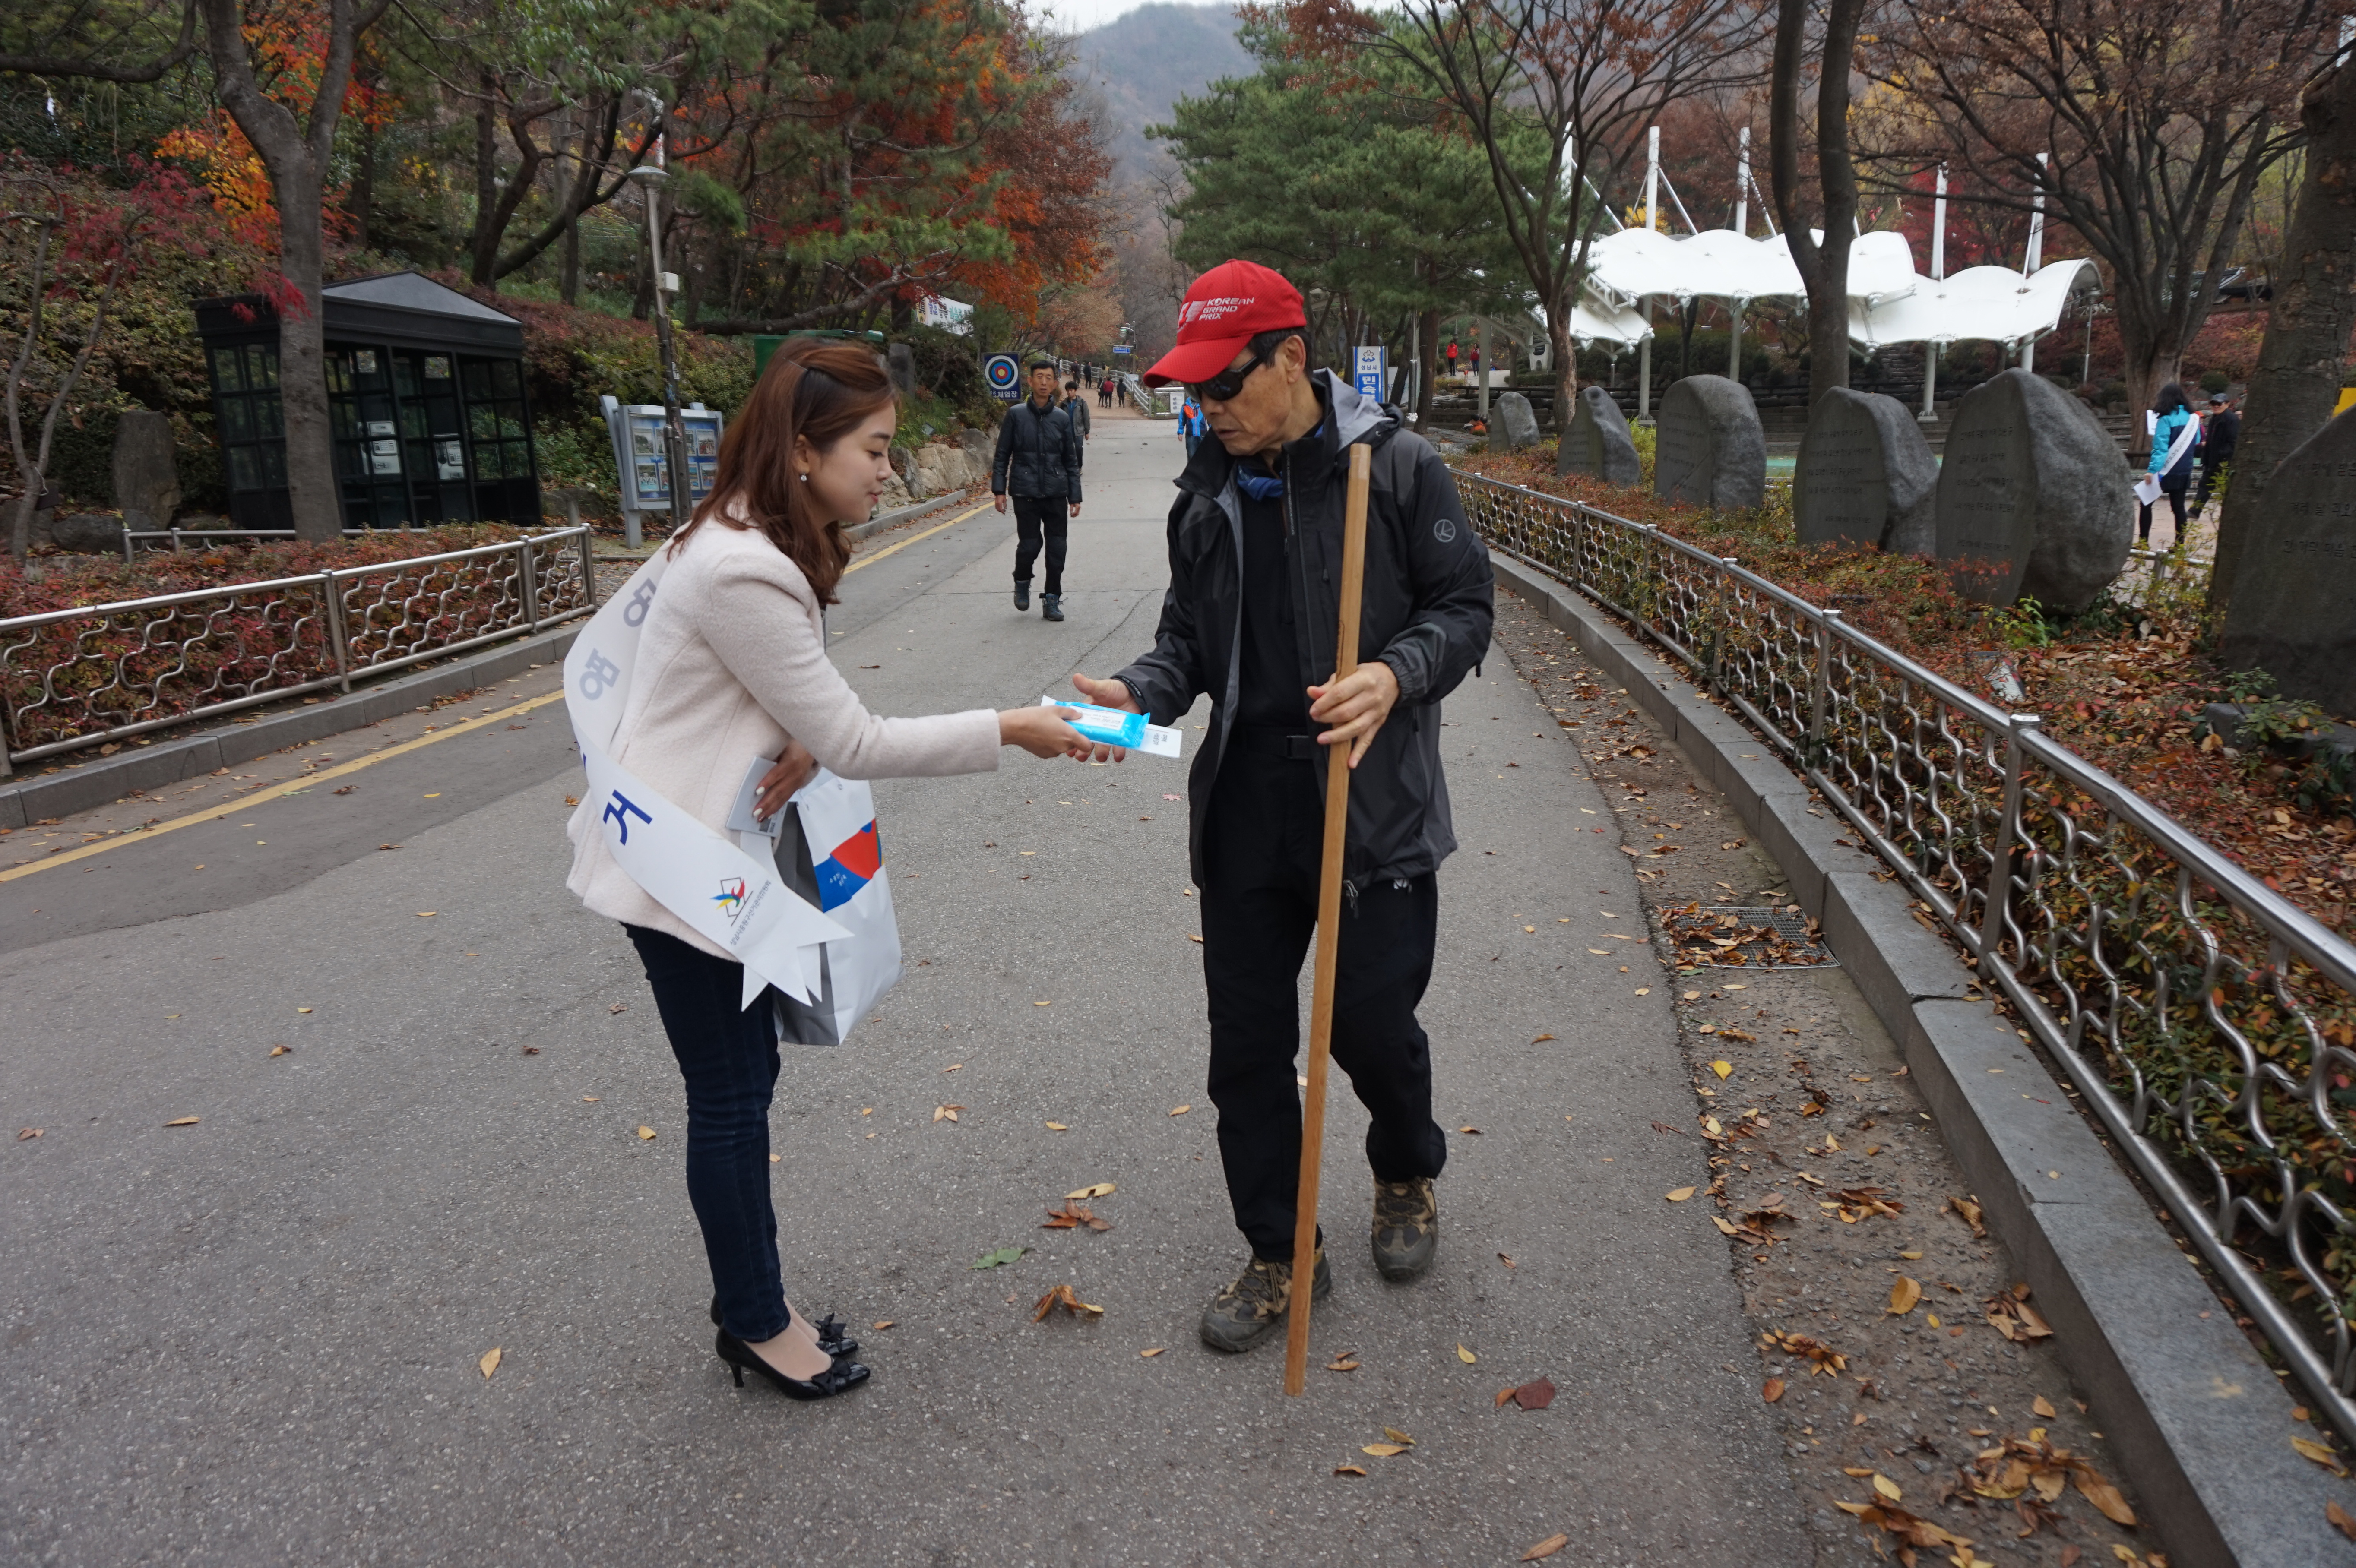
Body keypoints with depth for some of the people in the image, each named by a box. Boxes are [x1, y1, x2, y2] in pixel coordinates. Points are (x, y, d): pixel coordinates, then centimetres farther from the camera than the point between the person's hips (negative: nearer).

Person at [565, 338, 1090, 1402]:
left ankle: (750, 1304, 32)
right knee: (732, 1094, 4)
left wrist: (804, 742, -12)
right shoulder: (744, 572, -27)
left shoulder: (758, 544, 6)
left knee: (744, 1078, 17)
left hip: (713, 851, 10)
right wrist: (1006, 732, -18)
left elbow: (807, 708, 12)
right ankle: (757, 1326, 23)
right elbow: (856, 745, -23)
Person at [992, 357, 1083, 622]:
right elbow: (1002, 456, 4)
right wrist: (999, 490, -3)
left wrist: (1075, 496, 7)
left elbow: (1071, 461, 11)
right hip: (1025, 493, -2)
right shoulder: (1016, 415, 1)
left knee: (1057, 548, 1)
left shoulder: (1062, 417, 6)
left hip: (1056, 494, 2)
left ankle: (1052, 600, 14)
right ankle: (1022, 583, 25)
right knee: (1029, 545, -5)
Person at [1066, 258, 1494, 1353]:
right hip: (1244, 799, 5)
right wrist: (1141, 693, -8)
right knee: (1246, 1042, 9)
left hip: (1374, 799, -4)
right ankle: (1281, 1252, 28)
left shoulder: (1397, 468, -6)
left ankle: (1407, 1176, 39)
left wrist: (1397, 675, -23)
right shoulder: (1207, 495, 9)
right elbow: (1190, 636, 13)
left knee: (1373, 1023, 3)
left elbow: (1464, 605, -4)